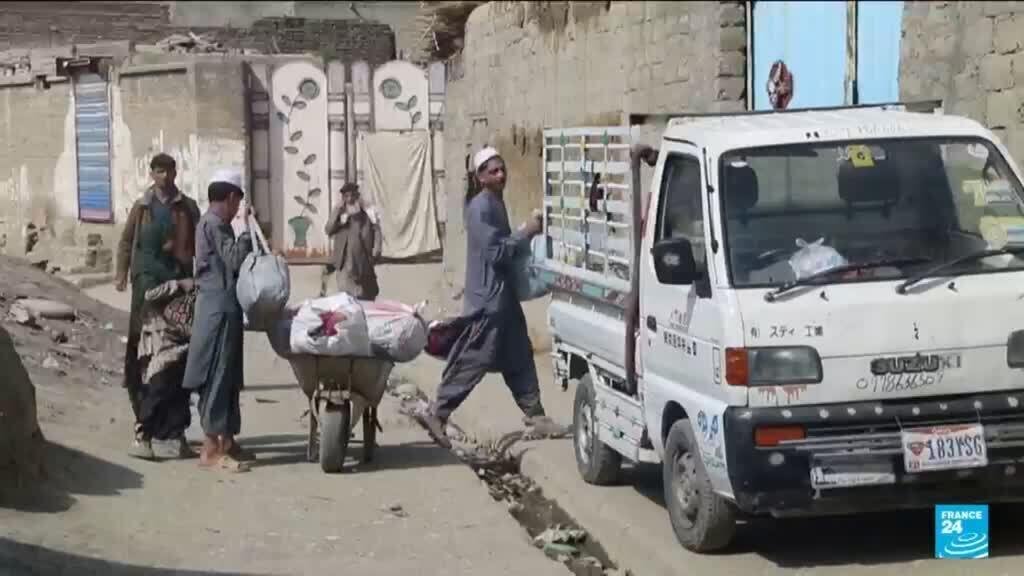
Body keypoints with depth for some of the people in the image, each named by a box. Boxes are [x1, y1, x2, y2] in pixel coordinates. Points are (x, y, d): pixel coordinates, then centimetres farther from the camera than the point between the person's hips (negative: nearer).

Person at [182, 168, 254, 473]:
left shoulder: (215, 224, 18)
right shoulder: (214, 224, -13)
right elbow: (236, 260, -20)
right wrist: (248, 227, -12)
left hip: (223, 306, 10)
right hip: (219, 307, -10)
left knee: (228, 376, 13)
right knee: (217, 376, -9)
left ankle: (226, 440, 19)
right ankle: (211, 449, -7)